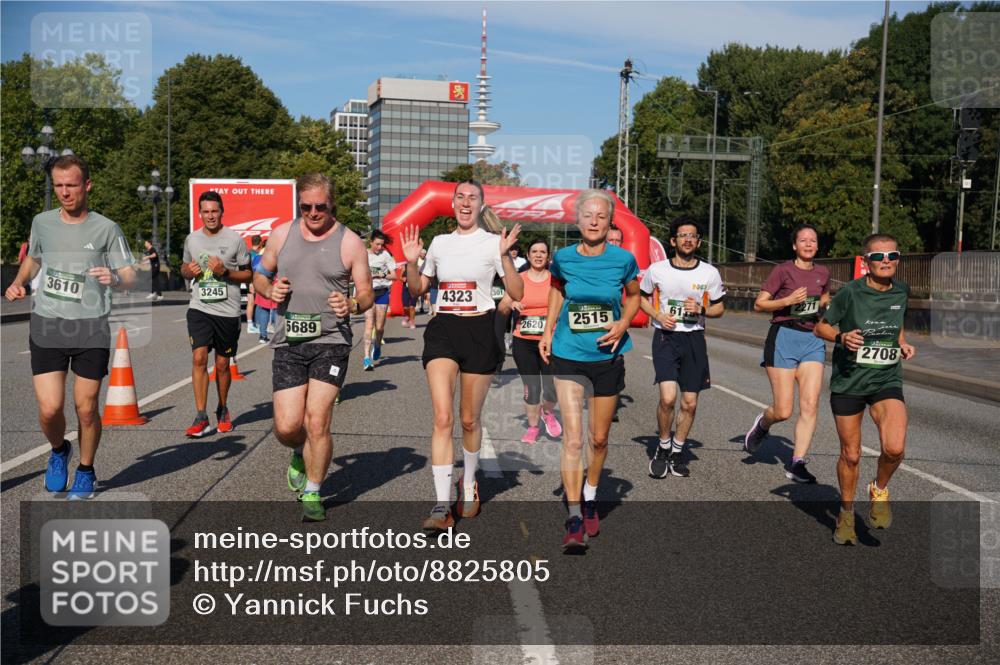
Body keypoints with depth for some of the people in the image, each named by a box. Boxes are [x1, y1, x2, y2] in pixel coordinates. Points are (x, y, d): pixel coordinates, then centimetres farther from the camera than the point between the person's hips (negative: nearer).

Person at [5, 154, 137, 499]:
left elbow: (130, 276, -1)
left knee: (86, 408, 3)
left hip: (91, 328, -2)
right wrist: (18, 282, 9)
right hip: (46, 326, 2)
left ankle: (86, 471, 28)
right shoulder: (42, 222, 8)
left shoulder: (106, 228, -1)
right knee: (49, 409, -6)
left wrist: (114, 278, -23)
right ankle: (58, 451, 28)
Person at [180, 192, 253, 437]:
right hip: (199, 308, 2)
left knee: (222, 365, 7)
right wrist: (188, 271, 0)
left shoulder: (235, 239, -1)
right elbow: (184, 267, 24)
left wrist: (225, 272, -15)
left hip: (227, 310, -2)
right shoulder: (191, 239, 9)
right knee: (199, 358, -13)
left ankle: (222, 410, 29)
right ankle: (201, 417, -9)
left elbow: (248, 274, 3)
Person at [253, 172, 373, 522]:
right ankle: (299, 454, 35)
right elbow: (260, 275, 20)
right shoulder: (281, 234, 9)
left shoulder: (350, 242, 1)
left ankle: (313, 494, 12)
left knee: (317, 423, -9)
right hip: (288, 341, 3)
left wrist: (352, 304, -19)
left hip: (331, 340, -2)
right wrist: (270, 290, -2)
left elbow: (367, 293, 3)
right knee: (287, 426, -3)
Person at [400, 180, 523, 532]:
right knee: (443, 418, -12)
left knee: (469, 420, 8)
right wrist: (411, 262, 2)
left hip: (479, 330, -2)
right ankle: (442, 505, -12)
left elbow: (517, 294, -5)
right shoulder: (440, 242, 12)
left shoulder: (493, 241, 2)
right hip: (443, 329, 2)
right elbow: (418, 290, 20)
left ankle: (468, 486, 34)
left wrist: (504, 254, -17)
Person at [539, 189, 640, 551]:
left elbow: (634, 296, 10)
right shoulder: (563, 258, -5)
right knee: (573, 437, -10)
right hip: (568, 356, 0)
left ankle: (590, 499, 37)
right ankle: (574, 520, -5)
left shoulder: (623, 259, -7)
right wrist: (548, 330, 8)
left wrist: (623, 323, -8)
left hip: (607, 356, 1)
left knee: (599, 438, 12)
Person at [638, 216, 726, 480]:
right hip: (665, 337, -2)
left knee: (690, 403, 6)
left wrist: (701, 310, -12)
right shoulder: (656, 270, -2)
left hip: (694, 339, 2)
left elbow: (719, 308, 10)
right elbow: (641, 297, 13)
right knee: (668, 397, -18)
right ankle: (663, 447, 8)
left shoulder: (710, 273, 0)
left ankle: (677, 453, 27)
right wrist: (658, 315, -6)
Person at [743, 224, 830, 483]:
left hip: (813, 340, 4)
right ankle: (762, 424, 30)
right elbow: (759, 304, -5)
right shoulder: (783, 271, -4)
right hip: (783, 337, -4)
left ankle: (797, 464, -1)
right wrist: (788, 301, -19)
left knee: (810, 405, -7)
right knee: (783, 411, -5)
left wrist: (824, 304, 8)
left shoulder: (822, 273, 10)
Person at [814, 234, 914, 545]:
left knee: (895, 447, -21)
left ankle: (879, 489, 12)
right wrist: (842, 337, -21)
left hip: (887, 381, 2)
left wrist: (904, 345, 3)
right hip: (848, 382, -2)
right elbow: (820, 327, -2)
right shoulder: (851, 292, -10)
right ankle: (846, 513, 32)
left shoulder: (901, 292, 2)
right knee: (850, 455, 8)